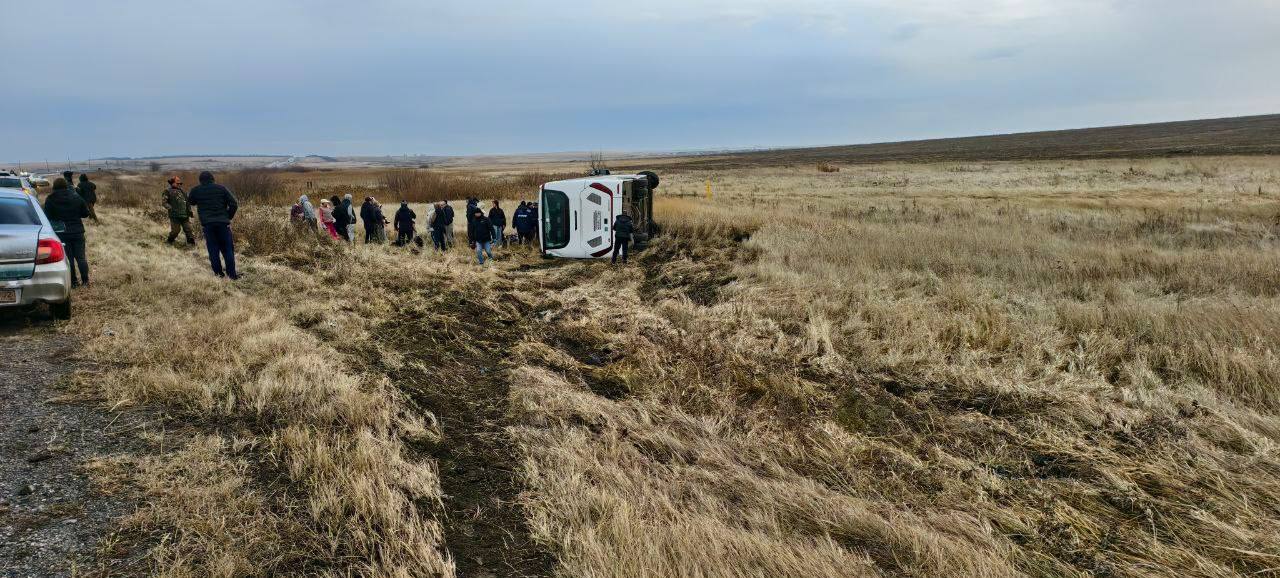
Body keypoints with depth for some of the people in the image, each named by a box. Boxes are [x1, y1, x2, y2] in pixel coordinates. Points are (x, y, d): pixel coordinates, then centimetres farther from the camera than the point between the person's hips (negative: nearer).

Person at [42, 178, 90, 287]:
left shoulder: (50, 200, -6)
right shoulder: (76, 197, -1)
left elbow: (47, 217, -1)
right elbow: (86, 213, 6)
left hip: (61, 233, -1)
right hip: (77, 232, 1)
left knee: (68, 258, 4)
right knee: (81, 257, 9)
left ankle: (74, 281, 6)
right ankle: (85, 280, 8)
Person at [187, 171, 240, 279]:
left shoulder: (196, 190, 5)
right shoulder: (221, 188, 2)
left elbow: (190, 201, 24)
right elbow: (234, 204, -4)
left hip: (207, 224, 1)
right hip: (223, 223, 0)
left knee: (213, 250, 8)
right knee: (228, 249, 5)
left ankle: (218, 273, 8)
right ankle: (232, 274, 2)